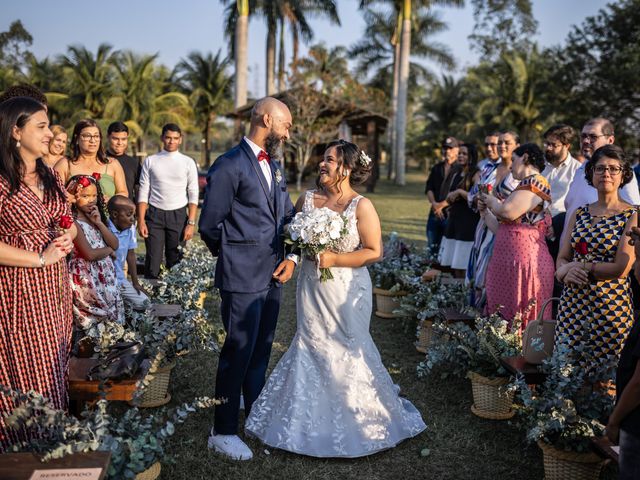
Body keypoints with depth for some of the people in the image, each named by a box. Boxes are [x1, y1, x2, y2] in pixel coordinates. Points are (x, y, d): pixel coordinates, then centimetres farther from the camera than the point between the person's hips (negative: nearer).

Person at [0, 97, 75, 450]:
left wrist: (68, 239, -3)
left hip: (55, 284, 7)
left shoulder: (50, 177, 10)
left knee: (54, 365, 13)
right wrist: (39, 258, -18)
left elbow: (69, 222, 19)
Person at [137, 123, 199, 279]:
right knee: (153, 262, -2)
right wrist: (141, 221, -5)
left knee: (175, 262, 5)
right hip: (154, 214, 0)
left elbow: (193, 195, 1)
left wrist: (191, 223, -7)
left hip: (179, 215, 0)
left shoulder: (188, 162, 3)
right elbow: (143, 192, 3)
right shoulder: (150, 161, 5)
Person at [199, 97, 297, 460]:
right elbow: (210, 225, -12)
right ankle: (223, 431, 17)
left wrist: (291, 257, 1)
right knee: (238, 353, 2)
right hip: (242, 278, -7)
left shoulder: (275, 165, 12)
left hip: (273, 276, 8)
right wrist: (234, 256, 3)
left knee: (261, 350, 20)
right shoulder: (230, 166, -14)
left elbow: (287, 215, 15)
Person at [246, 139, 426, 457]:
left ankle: (355, 419, 29)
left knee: (346, 352, 7)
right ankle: (313, 420, 30)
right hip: (311, 289, 4)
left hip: (346, 293, -4)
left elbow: (374, 251, -13)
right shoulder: (307, 199, 1)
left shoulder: (361, 206, -13)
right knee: (311, 348, 12)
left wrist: (334, 259, -19)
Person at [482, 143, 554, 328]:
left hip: (523, 259, -10)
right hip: (509, 260, 10)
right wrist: (485, 210, 22)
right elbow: (502, 229, 24)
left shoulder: (534, 182, -6)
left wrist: (492, 201, -2)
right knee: (503, 320, 8)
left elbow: (508, 212, -22)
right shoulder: (527, 185, 24)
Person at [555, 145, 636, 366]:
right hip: (572, 302, 4)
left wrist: (579, 267, -10)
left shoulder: (632, 216, -5)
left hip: (611, 304, -4)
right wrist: (566, 271, -14)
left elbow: (621, 268, -13)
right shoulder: (579, 214, 10)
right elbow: (561, 259, 8)